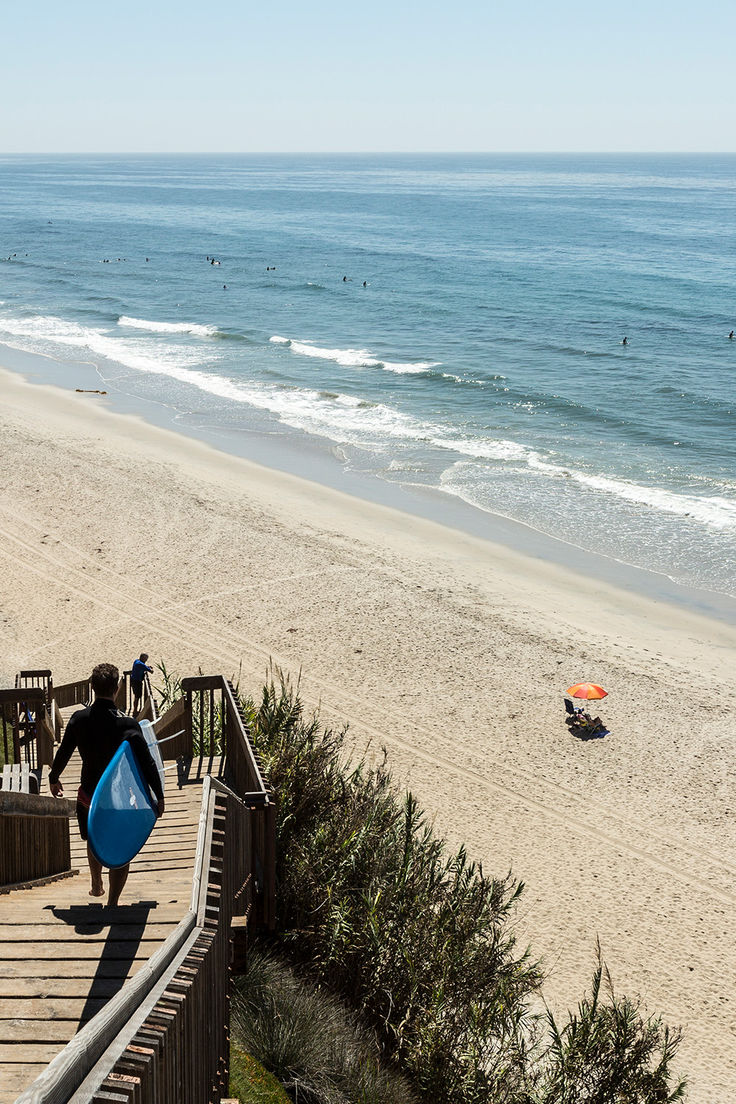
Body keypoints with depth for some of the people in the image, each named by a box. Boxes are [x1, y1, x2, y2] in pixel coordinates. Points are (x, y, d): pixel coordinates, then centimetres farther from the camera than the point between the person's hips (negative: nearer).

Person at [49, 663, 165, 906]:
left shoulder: (79, 719, -12)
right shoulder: (127, 724, -23)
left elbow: (63, 753, 1)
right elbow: (147, 763, -20)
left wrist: (54, 778, 20)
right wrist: (159, 796, -8)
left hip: (88, 794, 4)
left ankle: (96, 885, 49)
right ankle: (112, 902, 17)